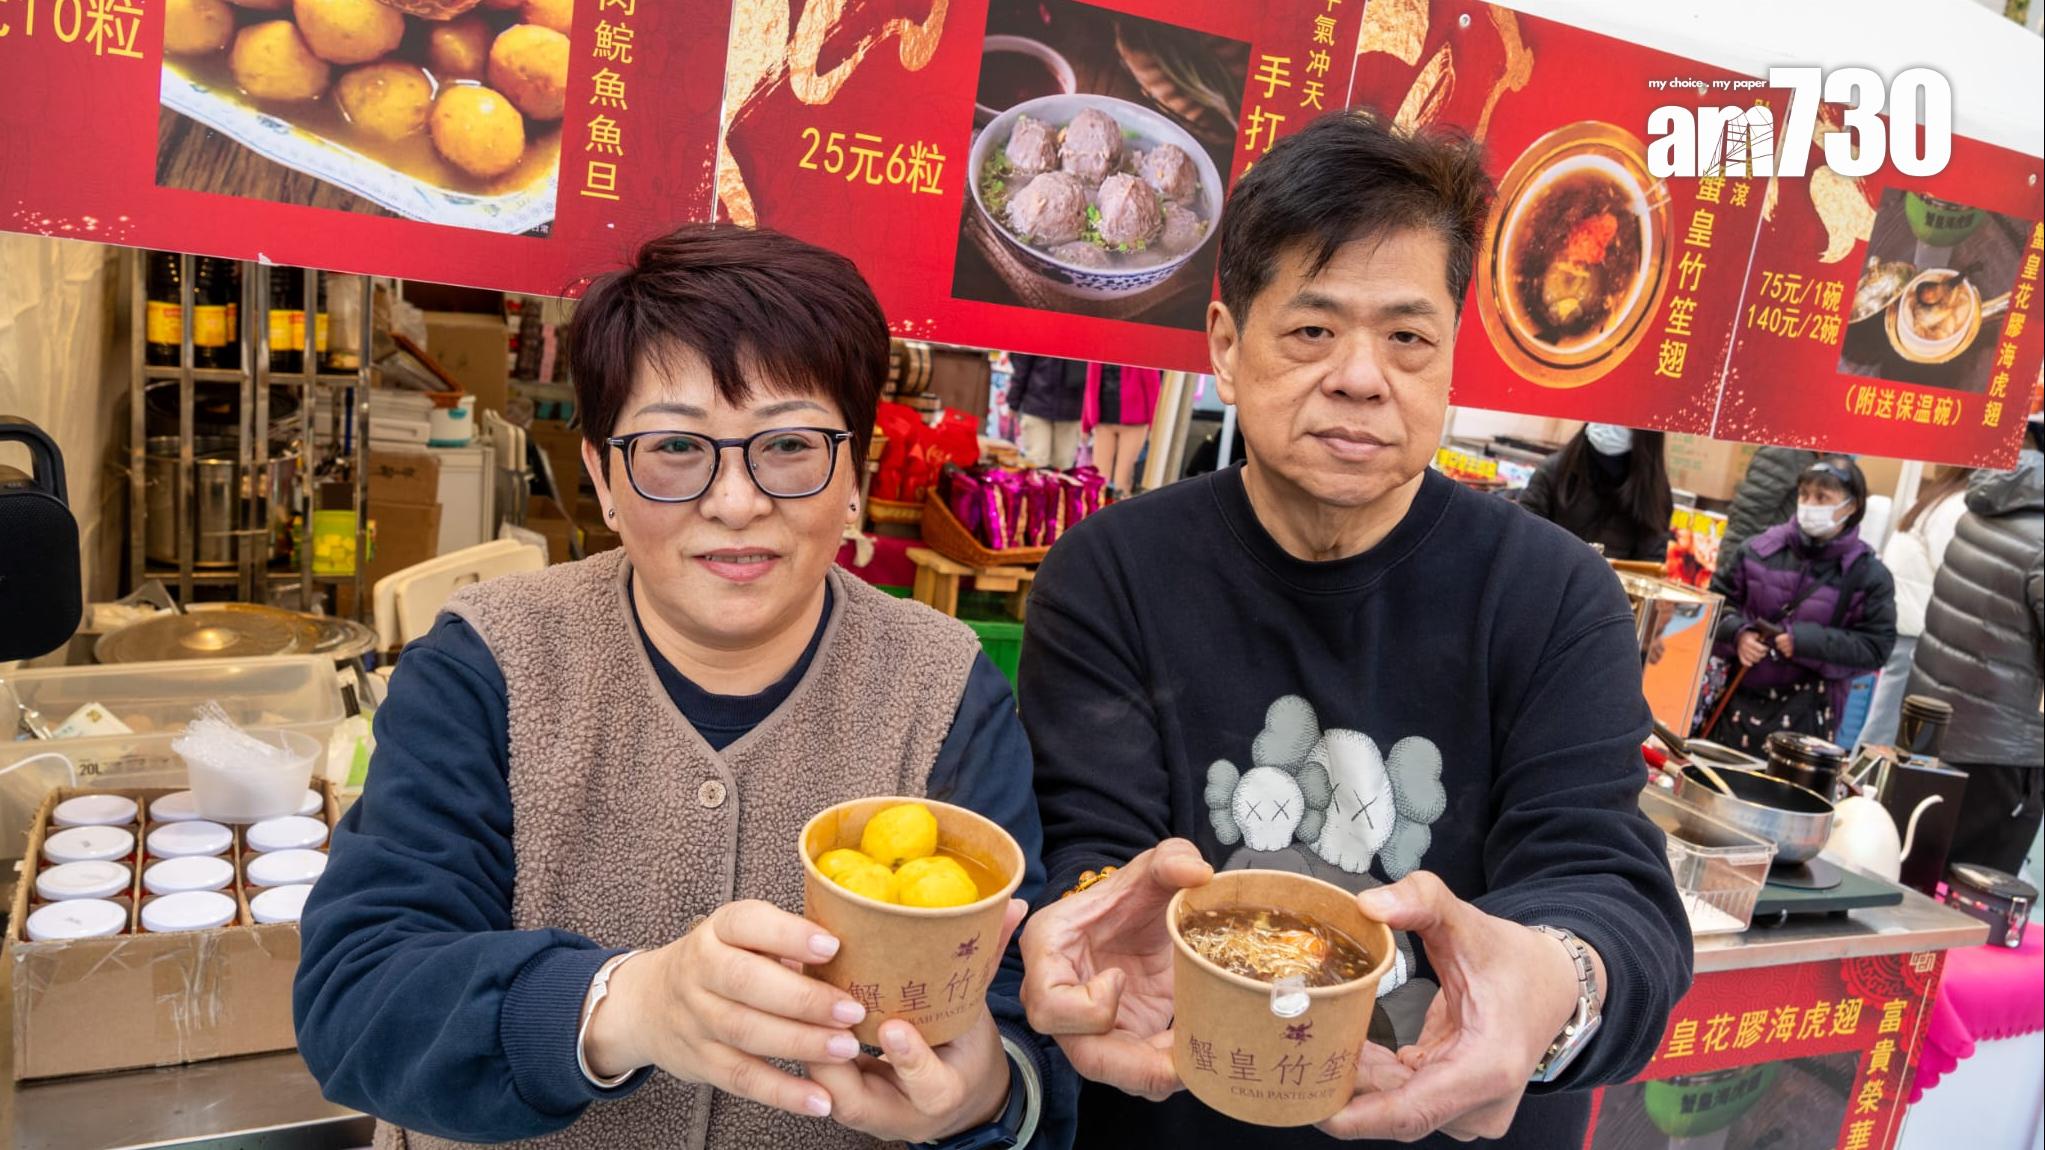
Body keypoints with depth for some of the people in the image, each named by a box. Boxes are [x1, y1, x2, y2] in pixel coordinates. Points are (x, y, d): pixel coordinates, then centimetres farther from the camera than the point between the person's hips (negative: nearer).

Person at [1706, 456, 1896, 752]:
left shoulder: (1868, 575, -5)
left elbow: (1875, 646, -6)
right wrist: (1738, 634, -11)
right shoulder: (1762, 548, -1)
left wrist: (1806, 642, -17)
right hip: (1738, 697, 2)